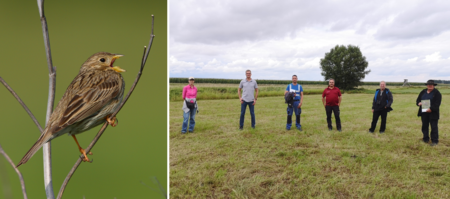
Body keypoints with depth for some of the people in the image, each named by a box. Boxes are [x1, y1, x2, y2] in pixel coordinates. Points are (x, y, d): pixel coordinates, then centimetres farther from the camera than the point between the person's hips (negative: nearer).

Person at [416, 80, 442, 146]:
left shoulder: (437, 93, -4)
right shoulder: (423, 92, 11)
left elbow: (437, 103, -12)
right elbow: (418, 99, 14)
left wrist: (431, 109, -23)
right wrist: (419, 103, -9)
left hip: (433, 113, -5)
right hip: (424, 112, 5)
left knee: (434, 127, -2)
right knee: (424, 125, 12)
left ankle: (434, 141, 4)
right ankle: (425, 139, 24)